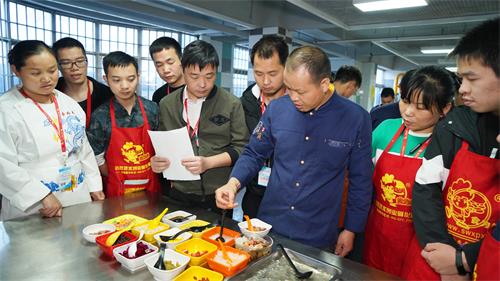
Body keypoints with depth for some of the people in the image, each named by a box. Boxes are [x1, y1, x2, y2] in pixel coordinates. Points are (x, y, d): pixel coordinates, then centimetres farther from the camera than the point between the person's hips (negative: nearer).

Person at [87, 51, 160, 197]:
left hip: (151, 187, 2)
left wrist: (146, 178, -4)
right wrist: (119, 180, 2)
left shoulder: (152, 109, -6)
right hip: (118, 190, -1)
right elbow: (97, 158, -2)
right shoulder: (100, 116, -11)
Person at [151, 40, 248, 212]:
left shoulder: (231, 104, -3)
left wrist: (208, 162, -17)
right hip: (179, 196, 2)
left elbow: (241, 148, -6)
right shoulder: (166, 104, 5)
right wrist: (157, 161, -8)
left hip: (219, 196, -2)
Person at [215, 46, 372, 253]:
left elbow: (360, 180, -3)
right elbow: (254, 154, 3)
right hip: (269, 225, 2)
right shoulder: (277, 109, -7)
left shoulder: (355, 119, -11)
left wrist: (351, 229, 1)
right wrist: (233, 183, -14)